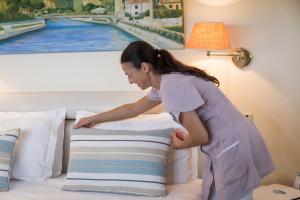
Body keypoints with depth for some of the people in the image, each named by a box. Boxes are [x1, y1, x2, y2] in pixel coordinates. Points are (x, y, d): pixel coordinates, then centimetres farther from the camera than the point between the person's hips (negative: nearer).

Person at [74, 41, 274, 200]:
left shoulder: (173, 85, -22)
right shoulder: (164, 83, 9)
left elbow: (201, 136, -21)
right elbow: (133, 109, 25)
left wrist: (178, 144, 0)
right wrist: (95, 119, 31)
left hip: (235, 147, -9)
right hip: (224, 147, 10)